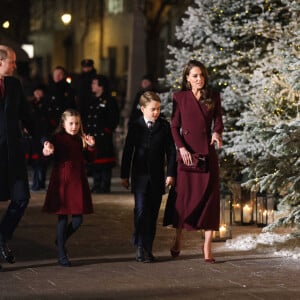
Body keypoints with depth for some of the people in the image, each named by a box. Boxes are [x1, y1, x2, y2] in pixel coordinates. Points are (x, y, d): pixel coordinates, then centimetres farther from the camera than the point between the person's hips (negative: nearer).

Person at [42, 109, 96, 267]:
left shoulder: (81, 139, 6)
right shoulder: (58, 138, -6)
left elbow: (90, 158, 7)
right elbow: (49, 150, -19)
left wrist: (91, 146, -10)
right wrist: (48, 149, -41)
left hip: (78, 182, 4)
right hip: (62, 181, -4)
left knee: (78, 219, 4)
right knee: (63, 218, 0)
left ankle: (61, 241, 31)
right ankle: (62, 255, 9)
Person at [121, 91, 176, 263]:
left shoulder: (164, 126, 2)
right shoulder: (135, 127, 1)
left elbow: (171, 151, 4)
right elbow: (128, 152, 5)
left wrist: (171, 174, -3)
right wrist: (125, 175, 4)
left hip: (157, 177, 1)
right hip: (140, 176, -1)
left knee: (153, 213, 5)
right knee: (141, 211, -10)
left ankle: (148, 249, 12)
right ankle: (140, 248, -5)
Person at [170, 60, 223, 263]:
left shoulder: (213, 97, 8)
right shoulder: (180, 97, 3)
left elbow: (218, 121, 8)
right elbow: (174, 126, 2)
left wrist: (217, 133, -15)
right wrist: (181, 148, -11)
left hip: (207, 152, 1)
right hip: (186, 151, -1)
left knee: (210, 196, -3)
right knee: (184, 195, 1)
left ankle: (207, 246, 1)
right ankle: (178, 240, 19)